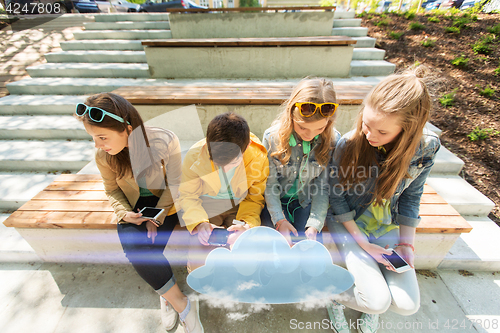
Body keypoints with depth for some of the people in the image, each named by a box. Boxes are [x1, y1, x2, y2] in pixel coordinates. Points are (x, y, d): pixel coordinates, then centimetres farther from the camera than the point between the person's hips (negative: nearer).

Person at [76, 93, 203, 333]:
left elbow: (174, 185, -14)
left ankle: (167, 295, 6)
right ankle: (182, 305, -6)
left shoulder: (165, 142, -24)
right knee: (134, 248, -24)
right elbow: (112, 190, 5)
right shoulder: (103, 156, -12)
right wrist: (124, 213, -13)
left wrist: (157, 218, -19)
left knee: (148, 248, -25)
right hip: (134, 205, 3)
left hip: (165, 201, -2)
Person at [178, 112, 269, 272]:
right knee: (199, 264, -16)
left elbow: (255, 199, -6)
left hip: (241, 205, 1)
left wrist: (247, 224, -25)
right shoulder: (195, 156, -21)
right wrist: (199, 223, -24)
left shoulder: (259, 158, -21)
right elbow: (187, 195, -7)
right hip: (207, 206, 0)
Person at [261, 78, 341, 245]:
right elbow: (269, 185, -13)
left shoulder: (332, 141, -16)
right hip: (277, 200, -1)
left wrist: (314, 224, -18)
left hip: (306, 201, 2)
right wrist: (279, 220, -20)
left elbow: (323, 188, -10)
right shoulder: (272, 137, -21)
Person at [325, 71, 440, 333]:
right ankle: (334, 295, 22)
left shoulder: (427, 146, -16)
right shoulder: (349, 144, -26)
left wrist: (407, 243, -2)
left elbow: (411, 196, 0)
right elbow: (337, 197, -13)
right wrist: (362, 243, -12)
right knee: (378, 302, -11)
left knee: (407, 305, -3)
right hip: (347, 222, -3)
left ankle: (372, 305, 33)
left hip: (387, 223, 4)